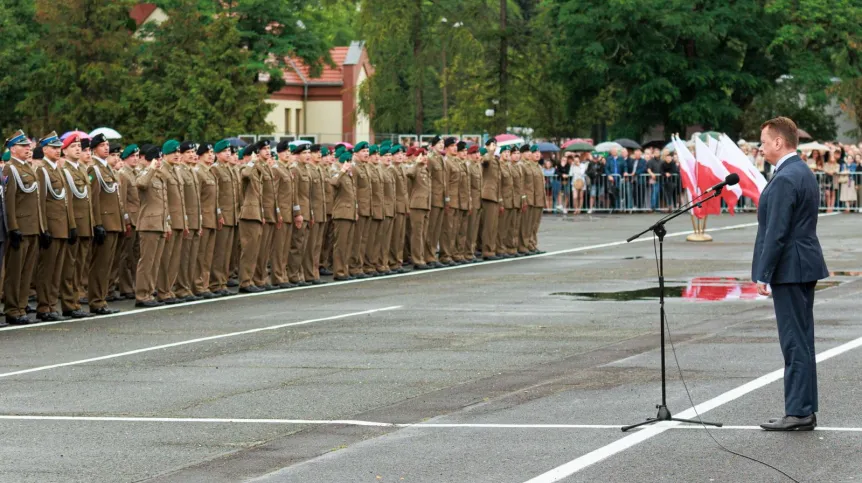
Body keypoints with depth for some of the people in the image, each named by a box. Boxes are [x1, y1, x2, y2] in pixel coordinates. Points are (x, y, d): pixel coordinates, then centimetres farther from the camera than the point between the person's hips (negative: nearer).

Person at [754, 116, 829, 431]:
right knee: (801, 341, 12)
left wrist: (763, 275, -17)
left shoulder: (784, 180, -17)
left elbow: (777, 232, -21)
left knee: (795, 342, -7)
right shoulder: (804, 174, 15)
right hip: (804, 265, 10)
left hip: (789, 268, -10)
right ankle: (804, 410, 15)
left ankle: (799, 413, -6)